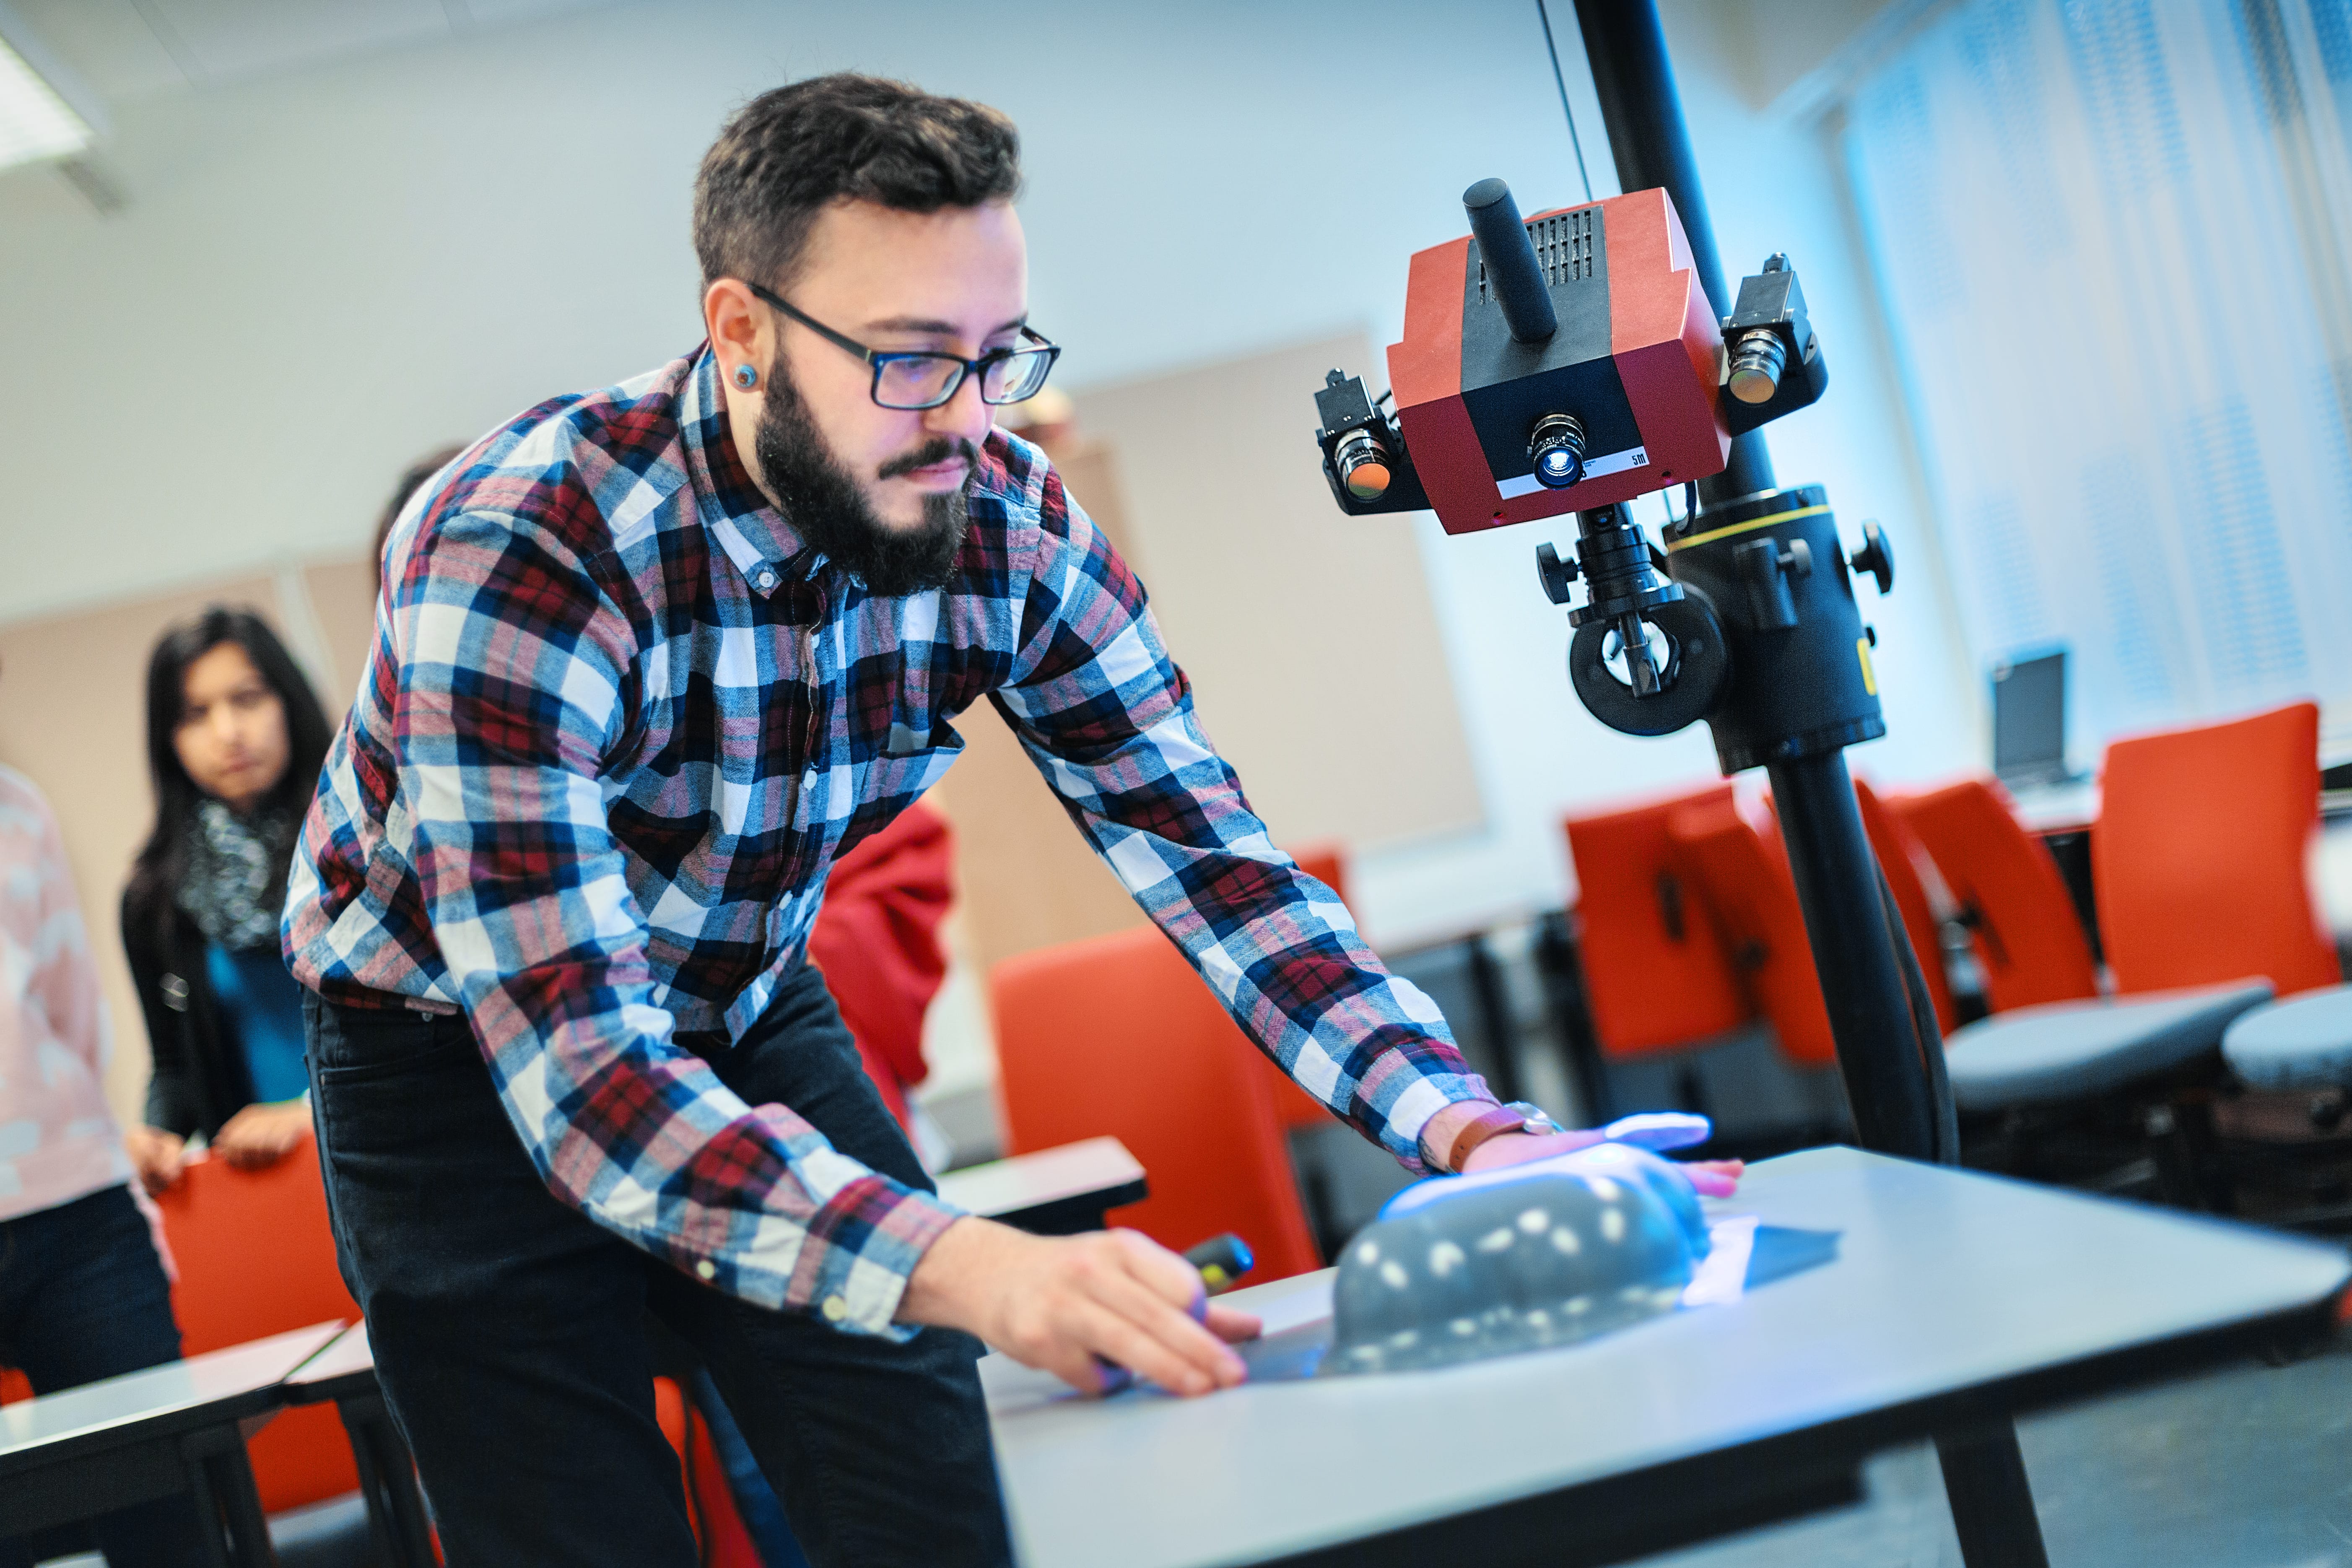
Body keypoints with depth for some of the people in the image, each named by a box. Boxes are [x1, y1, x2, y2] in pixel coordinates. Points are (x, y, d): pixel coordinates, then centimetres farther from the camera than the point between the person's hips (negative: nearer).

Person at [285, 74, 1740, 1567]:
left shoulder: (1009, 524, -18)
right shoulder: (512, 559, -33)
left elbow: (1207, 855, -16)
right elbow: (582, 1073, -40)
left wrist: (1469, 1129, -32)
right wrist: (969, 1269, -54)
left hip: (749, 1014, 4)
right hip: (463, 1051, -3)